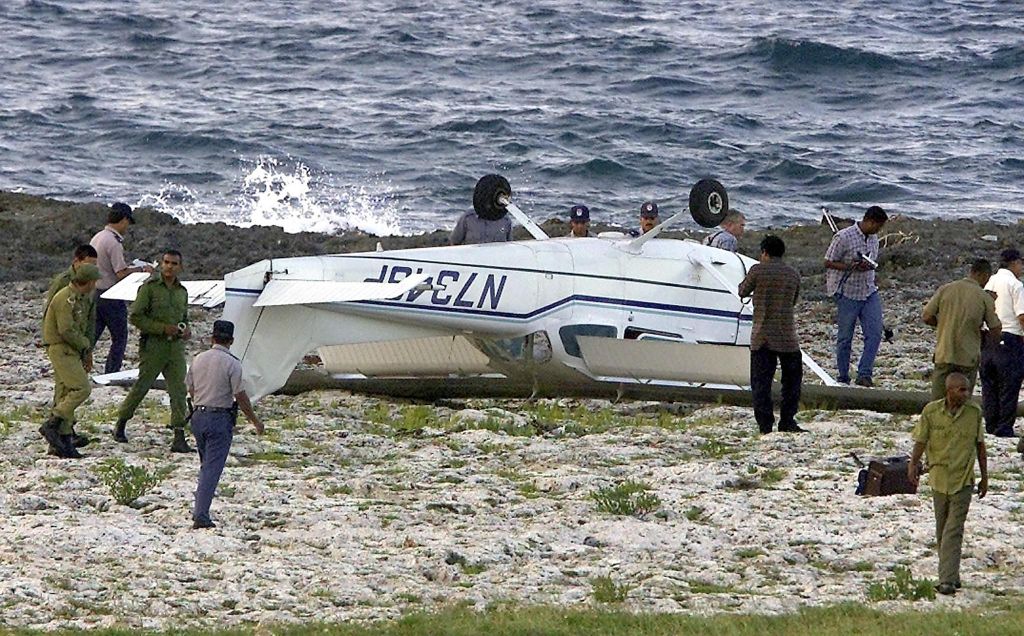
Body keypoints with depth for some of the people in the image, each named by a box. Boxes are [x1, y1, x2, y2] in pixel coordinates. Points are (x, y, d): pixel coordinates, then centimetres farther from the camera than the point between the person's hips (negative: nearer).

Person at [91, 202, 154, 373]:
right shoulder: (113, 243, -18)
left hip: (94, 293, 8)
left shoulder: (97, 237, 10)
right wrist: (141, 269, -7)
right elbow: (121, 273, -22)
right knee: (119, 338, 5)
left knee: (91, 336, 12)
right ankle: (111, 375, 6)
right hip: (109, 295, -8)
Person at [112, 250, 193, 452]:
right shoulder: (150, 287, -5)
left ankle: (179, 438, -7)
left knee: (178, 390, -5)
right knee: (141, 386, 2)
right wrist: (162, 328, -15)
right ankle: (121, 424, 23)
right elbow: (135, 316, -9)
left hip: (176, 347, 5)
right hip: (153, 346, -5)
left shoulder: (182, 291, 13)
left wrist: (186, 330, 4)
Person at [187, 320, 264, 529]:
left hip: (198, 416, 6)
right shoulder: (232, 364, -12)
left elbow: (191, 391, 13)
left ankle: (199, 509, 23)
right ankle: (201, 516, -12)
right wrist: (255, 420, 1)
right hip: (220, 418, -6)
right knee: (212, 469, -5)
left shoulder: (198, 359, 5)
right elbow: (240, 396, -11)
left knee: (206, 465, 21)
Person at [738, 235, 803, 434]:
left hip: (761, 337, -1)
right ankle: (787, 421, 9)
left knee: (761, 381, 4)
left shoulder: (757, 271, -5)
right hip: (786, 337, 1)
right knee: (792, 379, 13)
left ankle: (765, 423, 0)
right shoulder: (793, 274, 3)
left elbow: (743, 292, 9)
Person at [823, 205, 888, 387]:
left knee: (875, 332, -6)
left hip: (869, 292, 6)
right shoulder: (844, 237, -12)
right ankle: (843, 378, 12)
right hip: (848, 294, -6)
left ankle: (864, 375, -3)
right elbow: (828, 263, -11)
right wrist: (852, 267, -21)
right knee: (845, 337, 3)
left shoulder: (873, 239, 10)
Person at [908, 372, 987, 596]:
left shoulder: (974, 412, -3)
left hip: (963, 480, -2)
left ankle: (947, 581, -13)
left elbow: (980, 445, 6)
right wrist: (913, 465, -15)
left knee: (953, 531, -10)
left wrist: (984, 477, 9)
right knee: (942, 530, 12)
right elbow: (920, 441, 1)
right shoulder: (931, 411, -5)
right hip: (939, 478, 2)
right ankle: (951, 575, 26)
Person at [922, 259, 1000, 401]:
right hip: (969, 357, -1)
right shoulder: (984, 297, -7)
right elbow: (995, 331, -5)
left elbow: (926, 317, -1)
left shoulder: (945, 289, -2)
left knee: (937, 402, 6)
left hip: (944, 354, 1)